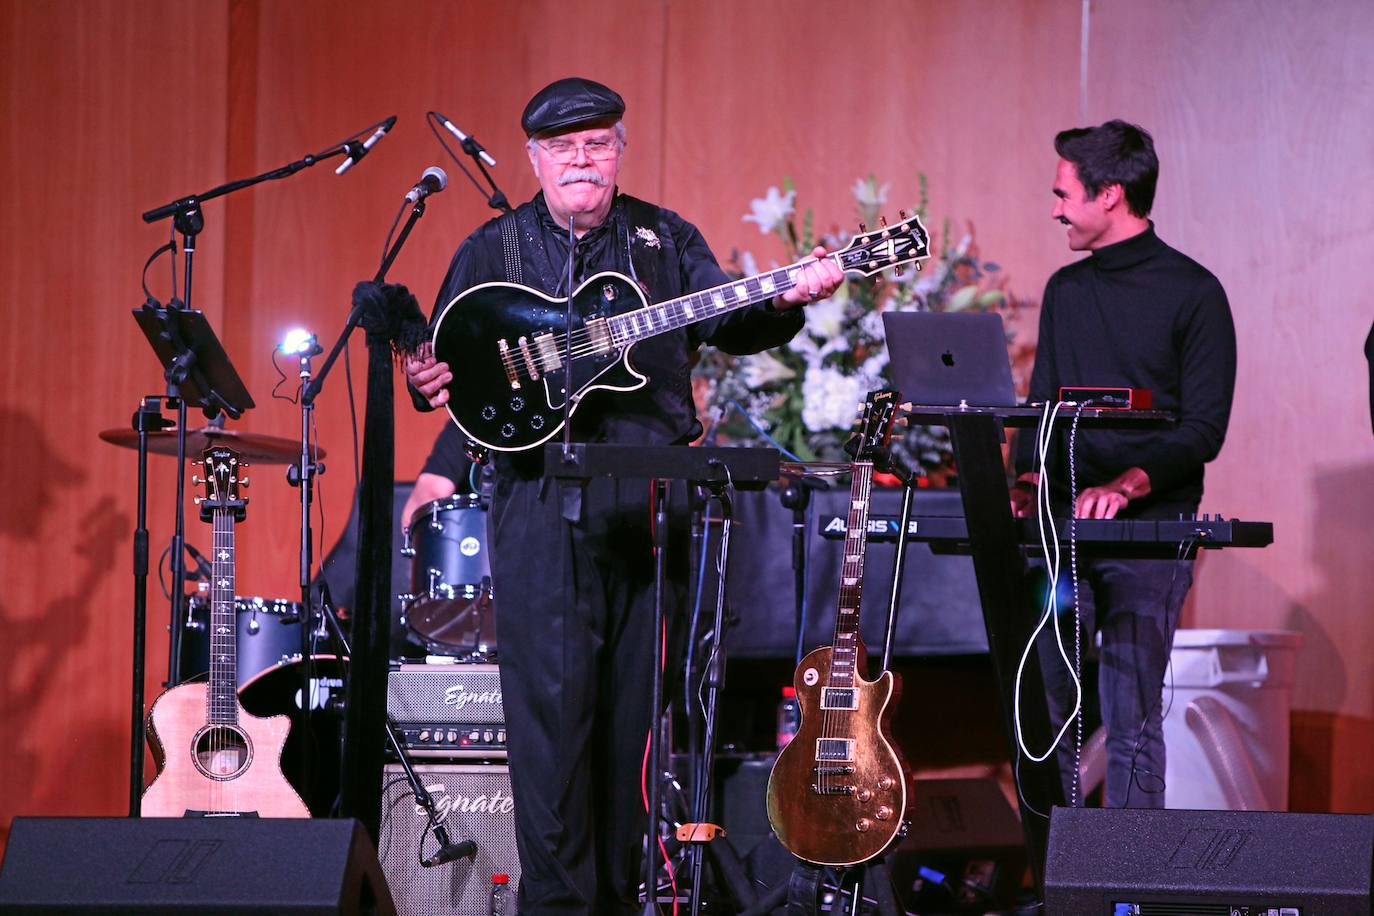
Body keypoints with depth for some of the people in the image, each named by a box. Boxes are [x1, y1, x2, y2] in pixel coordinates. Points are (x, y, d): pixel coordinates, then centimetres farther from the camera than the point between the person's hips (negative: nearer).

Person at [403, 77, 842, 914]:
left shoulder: (665, 240, 13)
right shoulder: (494, 250, 9)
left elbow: (725, 321, 3)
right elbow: (446, 357, 6)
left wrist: (784, 301, -18)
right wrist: (430, 383, -17)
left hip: (650, 496, 2)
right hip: (542, 497, -2)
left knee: (637, 700, 5)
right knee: (551, 699, -7)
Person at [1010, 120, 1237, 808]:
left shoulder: (1192, 293, -4)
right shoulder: (1066, 290, 16)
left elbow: (1205, 429, -9)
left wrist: (1127, 483, -24)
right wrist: (1027, 481, -1)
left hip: (1149, 527, -5)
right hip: (1063, 523, 6)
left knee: (1130, 716, -9)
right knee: (1043, 705, 1)